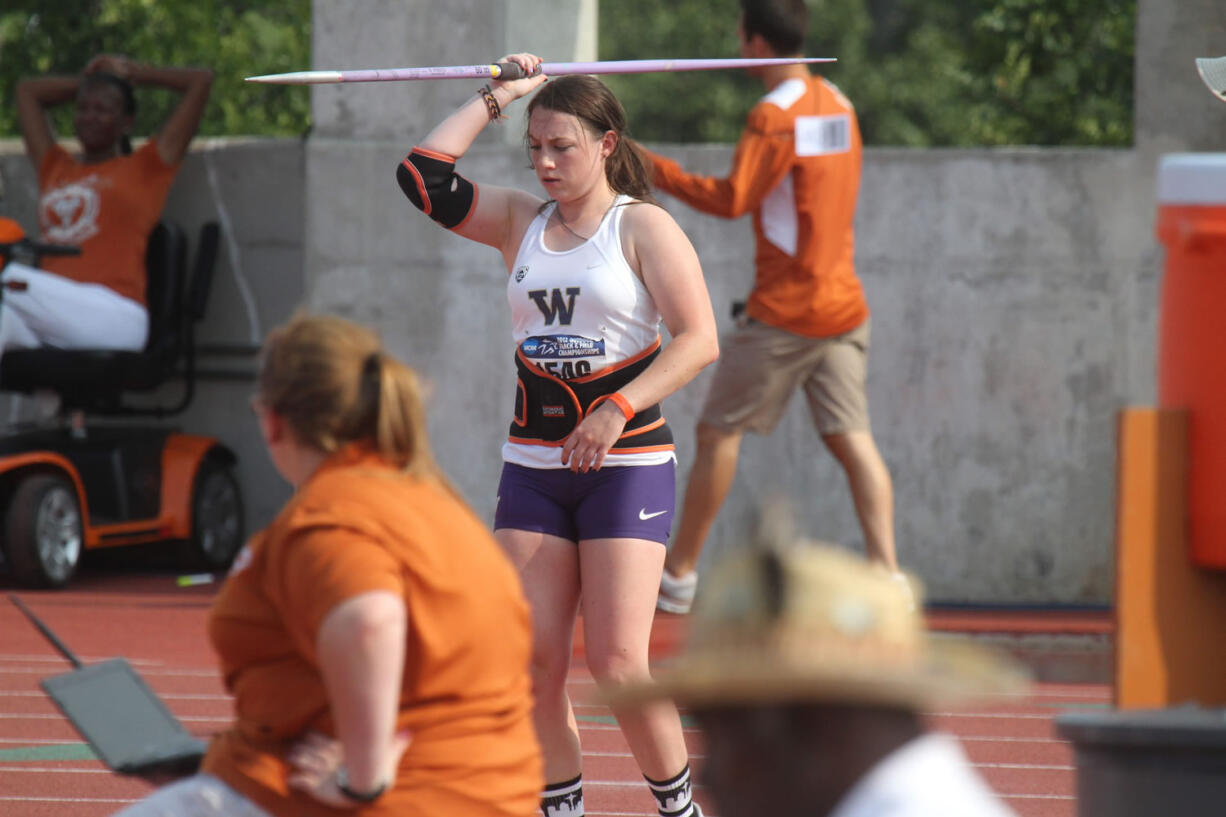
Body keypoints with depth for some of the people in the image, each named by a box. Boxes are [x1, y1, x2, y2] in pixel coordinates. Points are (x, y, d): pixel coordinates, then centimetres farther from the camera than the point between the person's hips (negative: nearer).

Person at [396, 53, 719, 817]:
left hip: (628, 463, -5)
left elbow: (699, 339, -11)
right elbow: (423, 174, 2)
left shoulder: (644, 227, -5)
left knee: (616, 661, -11)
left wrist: (618, 410, -20)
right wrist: (498, 97, 3)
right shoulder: (520, 222, 10)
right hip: (533, 463, 5)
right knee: (532, 660, -2)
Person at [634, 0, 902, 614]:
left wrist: (656, 171, -10)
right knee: (850, 437, 2)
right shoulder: (836, 104, 11)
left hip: (785, 313, -7)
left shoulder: (775, 117, -14)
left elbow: (731, 200, -18)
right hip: (844, 305, 7)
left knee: (718, 432, 5)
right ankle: (886, 570, -11)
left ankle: (679, 574, 11)